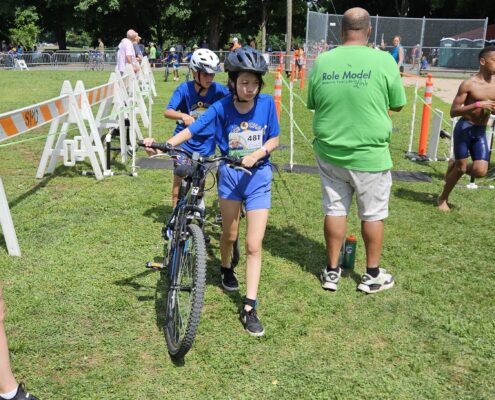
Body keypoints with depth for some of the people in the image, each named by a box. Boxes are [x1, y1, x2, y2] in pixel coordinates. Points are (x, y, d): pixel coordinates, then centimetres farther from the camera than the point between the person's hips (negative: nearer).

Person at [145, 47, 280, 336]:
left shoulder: (266, 103, -9)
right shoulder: (222, 108, -9)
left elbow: (274, 139, -4)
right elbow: (192, 130, -12)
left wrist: (256, 155, -22)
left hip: (258, 177, -1)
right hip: (230, 174, 1)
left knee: (254, 245, -6)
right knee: (230, 234, 16)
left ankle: (249, 308, 0)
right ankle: (226, 269, 49)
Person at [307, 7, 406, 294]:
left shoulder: (322, 61, -4)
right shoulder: (383, 60, -11)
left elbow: (312, 103, 8)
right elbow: (398, 104, 0)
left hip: (330, 153, 3)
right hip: (370, 155, -2)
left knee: (335, 210, 14)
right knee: (373, 214, 12)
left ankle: (332, 271, 24)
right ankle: (373, 275, 25)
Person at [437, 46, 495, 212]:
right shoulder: (469, 84, -13)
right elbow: (453, 111, -16)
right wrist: (478, 105, -25)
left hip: (481, 131, 5)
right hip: (464, 128, -5)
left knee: (480, 171, -6)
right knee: (461, 168, 1)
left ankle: (454, 165, 27)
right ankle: (443, 199, 24)